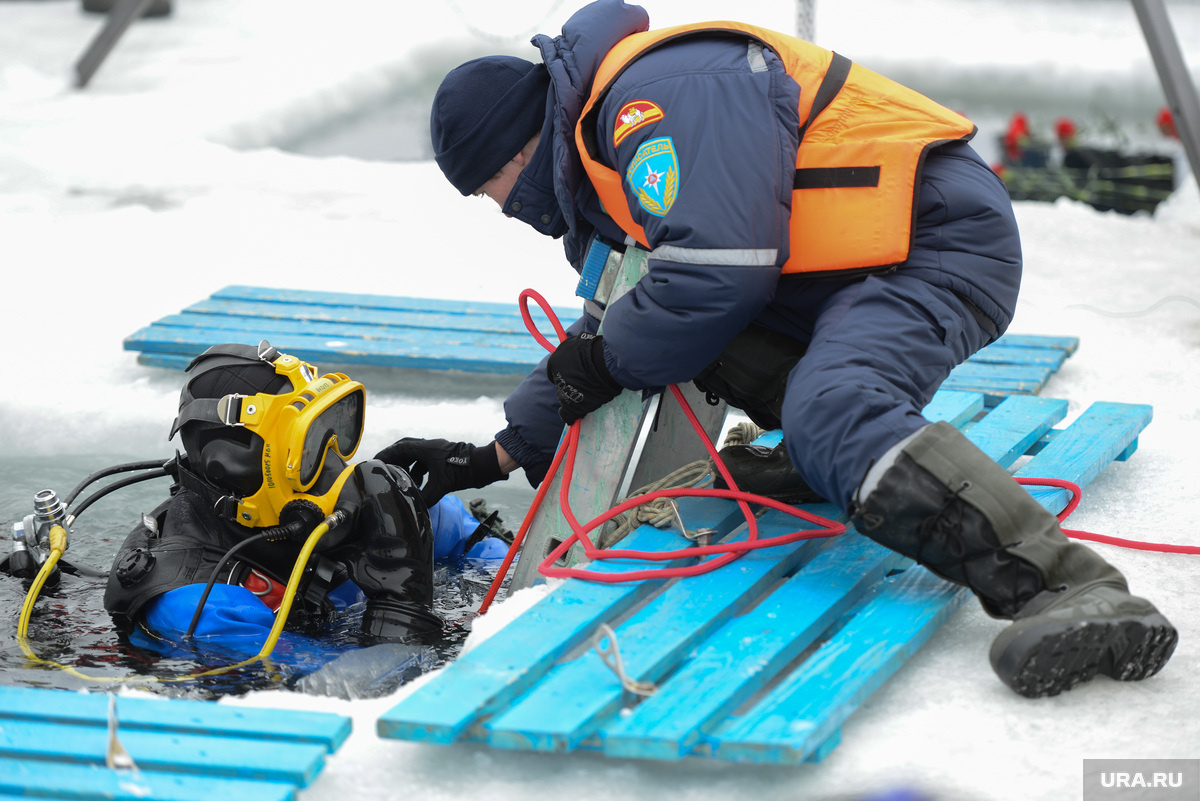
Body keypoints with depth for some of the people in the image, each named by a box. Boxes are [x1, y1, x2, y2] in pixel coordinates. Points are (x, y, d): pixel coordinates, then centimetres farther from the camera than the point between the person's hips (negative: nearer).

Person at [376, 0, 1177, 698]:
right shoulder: (608, 149, 19)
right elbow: (608, 330, 28)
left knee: (831, 411, -35)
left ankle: (1074, 586, -47)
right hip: (850, 270, 11)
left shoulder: (658, 94, -17)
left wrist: (607, 362, -9)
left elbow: (717, 271, -26)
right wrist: (502, 455, 25)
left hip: (942, 242, -11)